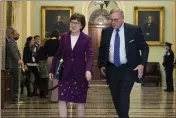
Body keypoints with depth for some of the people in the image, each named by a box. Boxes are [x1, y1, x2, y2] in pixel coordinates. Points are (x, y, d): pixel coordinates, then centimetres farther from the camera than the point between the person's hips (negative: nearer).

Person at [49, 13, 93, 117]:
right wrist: (52, 70, 9)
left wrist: (88, 70, -31)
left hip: (80, 75, -2)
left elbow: (90, 56, -13)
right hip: (66, 74, 2)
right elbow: (58, 54, 10)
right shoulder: (64, 37, 5)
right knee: (62, 100, -5)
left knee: (80, 101, 8)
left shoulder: (86, 39, -3)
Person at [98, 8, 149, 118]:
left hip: (128, 69, -4)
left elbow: (144, 48, -1)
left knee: (124, 97, -14)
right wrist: (101, 65, 7)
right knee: (116, 98, 10)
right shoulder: (106, 31, 4)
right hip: (111, 69, 4)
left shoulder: (134, 30, -6)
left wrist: (142, 64, -12)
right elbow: (102, 49, 15)